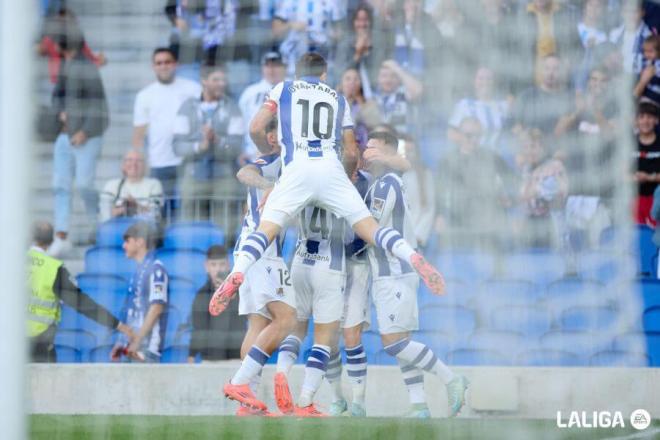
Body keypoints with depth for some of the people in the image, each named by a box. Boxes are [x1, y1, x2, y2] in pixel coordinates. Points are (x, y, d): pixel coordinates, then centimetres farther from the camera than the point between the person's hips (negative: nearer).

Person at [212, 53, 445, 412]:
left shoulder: (283, 90, 19)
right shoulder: (338, 100, 25)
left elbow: (256, 129, 7)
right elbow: (351, 153, 21)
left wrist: (271, 153, 27)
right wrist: (346, 181, 38)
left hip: (297, 169, -2)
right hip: (331, 169, 2)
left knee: (267, 228, -7)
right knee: (367, 226, 2)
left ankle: (236, 275, -33)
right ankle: (413, 257, -22)